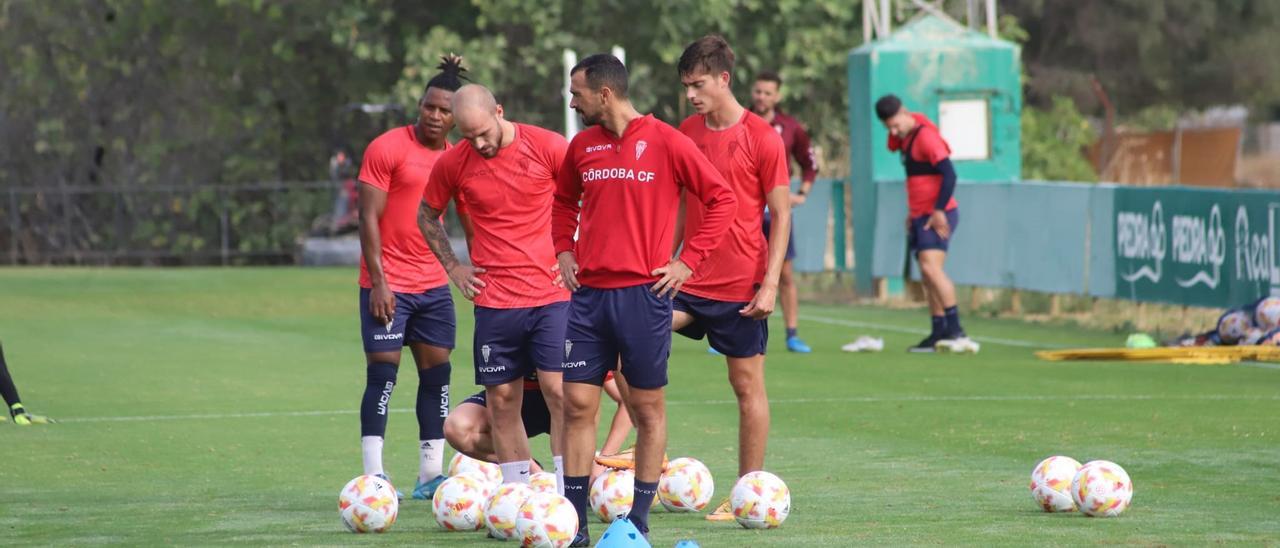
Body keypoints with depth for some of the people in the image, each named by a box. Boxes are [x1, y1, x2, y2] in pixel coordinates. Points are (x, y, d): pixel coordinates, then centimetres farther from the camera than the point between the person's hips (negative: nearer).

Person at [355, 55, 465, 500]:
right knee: (383, 372, -8)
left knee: (437, 372, 6)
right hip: (388, 285, -6)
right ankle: (374, 476, -7)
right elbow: (369, 217, -11)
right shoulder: (388, 149, -9)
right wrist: (378, 281, -16)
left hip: (434, 284, 6)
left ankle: (431, 476, 11)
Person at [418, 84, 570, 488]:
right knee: (502, 400, 3)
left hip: (551, 296, -2)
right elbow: (427, 215, 19)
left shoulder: (548, 147, -6)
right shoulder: (452, 164, 1)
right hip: (493, 301, 2)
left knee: (559, 391, -9)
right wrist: (452, 267, 10)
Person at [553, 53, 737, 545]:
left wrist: (688, 261, -7)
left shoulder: (666, 143, -6)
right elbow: (564, 202, 26)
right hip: (588, 292, 4)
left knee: (648, 408, 3)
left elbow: (721, 200, -3)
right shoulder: (582, 146, 8)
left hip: (643, 295, -4)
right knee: (578, 404, 0)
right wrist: (564, 250, 10)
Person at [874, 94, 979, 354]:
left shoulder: (926, 136, -14)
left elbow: (949, 175, -20)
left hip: (937, 216, -10)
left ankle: (956, 330, -24)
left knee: (931, 267, -21)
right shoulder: (906, 139, 14)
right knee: (928, 274, 8)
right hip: (921, 216, 10)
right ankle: (939, 333, 12)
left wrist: (939, 211, -21)